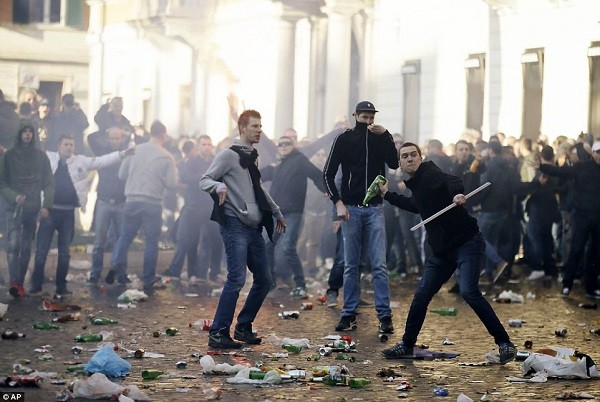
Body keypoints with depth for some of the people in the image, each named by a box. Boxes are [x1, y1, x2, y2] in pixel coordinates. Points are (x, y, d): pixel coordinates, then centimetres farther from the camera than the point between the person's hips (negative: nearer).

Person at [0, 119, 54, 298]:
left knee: (26, 247, 6)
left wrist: (46, 205, -7)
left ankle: (20, 284, 13)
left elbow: (49, 183, 5)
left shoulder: (41, 156, 5)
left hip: (33, 209, 3)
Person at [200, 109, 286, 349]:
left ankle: (243, 327, 20)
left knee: (264, 279, 8)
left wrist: (277, 213, 36)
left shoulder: (252, 157, 19)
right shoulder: (229, 155, -5)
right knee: (236, 279, -16)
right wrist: (219, 186, -29)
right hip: (235, 226, -9)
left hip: (254, 228, 9)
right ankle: (218, 333, -12)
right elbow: (205, 181, -8)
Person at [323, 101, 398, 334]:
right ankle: (349, 315, 8)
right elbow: (328, 173, 3)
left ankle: (384, 316, -5)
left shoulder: (380, 138, 8)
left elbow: (394, 164, -7)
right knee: (350, 266, 4)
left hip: (374, 209, 0)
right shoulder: (344, 139, 4)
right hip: (350, 208, 0)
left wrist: (385, 135, -14)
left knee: (379, 265, -5)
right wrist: (338, 202, -6)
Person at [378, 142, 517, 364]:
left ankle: (504, 343, -19)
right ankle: (407, 345, 23)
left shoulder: (429, 173, -11)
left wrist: (457, 193, -55)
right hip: (442, 250, 9)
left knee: (468, 291, -24)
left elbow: (451, 180, -34)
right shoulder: (416, 184, 16)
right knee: (421, 295, 8)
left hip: (467, 243, -9)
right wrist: (388, 195, 43)